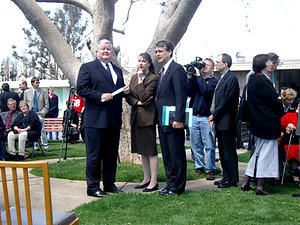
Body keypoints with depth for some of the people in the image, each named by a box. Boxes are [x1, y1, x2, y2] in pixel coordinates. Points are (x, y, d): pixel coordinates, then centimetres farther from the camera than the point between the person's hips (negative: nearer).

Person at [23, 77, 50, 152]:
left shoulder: (43, 92, 4)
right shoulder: (27, 92, 9)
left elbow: (46, 105, 5)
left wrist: (42, 113, -5)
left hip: (40, 114, -2)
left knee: (42, 130, -9)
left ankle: (45, 146, -4)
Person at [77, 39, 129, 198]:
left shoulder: (117, 70, 20)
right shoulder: (87, 68, 0)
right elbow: (81, 89, -9)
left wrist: (125, 91, 4)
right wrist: (101, 96, -17)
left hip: (114, 120, 6)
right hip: (96, 119, -6)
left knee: (111, 154, 13)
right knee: (94, 155, 0)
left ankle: (109, 184, 24)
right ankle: (93, 187, 9)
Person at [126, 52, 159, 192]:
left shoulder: (154, 78, -7)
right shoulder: (134, 77, 14)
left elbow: (144, 96, -16)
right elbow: (128, 96, 10)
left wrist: (140, 80, -12)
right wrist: (138, 102, -7)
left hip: (147, 117, -7)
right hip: (136, 117, 7)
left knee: (151, 150, -4)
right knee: (142, 150, 13)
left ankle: (154, 182, 2)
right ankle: (146, 179, 23)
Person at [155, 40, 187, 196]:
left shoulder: (177, 69, -11)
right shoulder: (162, 71, 18)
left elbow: (181, 96, -17)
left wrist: (178, 119, -22)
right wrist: (159, 118, 14)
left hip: (173, 121, -10)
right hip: (162, 121, 10)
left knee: (177, 155, -1)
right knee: (166, 155, 14)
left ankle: (178, 187, 8)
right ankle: (171, 183, 24)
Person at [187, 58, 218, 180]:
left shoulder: (214, 81, 1)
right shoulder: (195, 78, 14)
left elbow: (206, 90, -17)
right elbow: (188, 92, 2)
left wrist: (198, 76, -12)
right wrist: (190, 77, -5)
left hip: (206, 117, -4)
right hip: (194, 116, 4)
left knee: (209, 146, -4)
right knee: (195, 145, 9)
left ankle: (211, 170, 4)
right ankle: (199, 167, 21)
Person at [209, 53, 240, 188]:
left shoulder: (231, 78, -12)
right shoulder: (222, 78, 18)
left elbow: (226, 100, -17)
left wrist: (215, 115, -13)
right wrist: (214, 115, 9)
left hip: (226, 121, -10)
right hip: (220, 121, 10)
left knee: (229, 151, -4)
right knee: (222, 151, 14)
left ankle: (232, 180, 4)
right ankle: (226, 177, 23)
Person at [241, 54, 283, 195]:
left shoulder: (253, 79, 11)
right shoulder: (262, 81, -19)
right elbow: (274, 101, -17)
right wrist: (280, 110, 1)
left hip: (257, 123, 10)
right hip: (268, 123, -10)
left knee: (258, 153, 18)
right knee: (266, 153, -1)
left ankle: (246, 183, 22)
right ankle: (260, 187, 6)